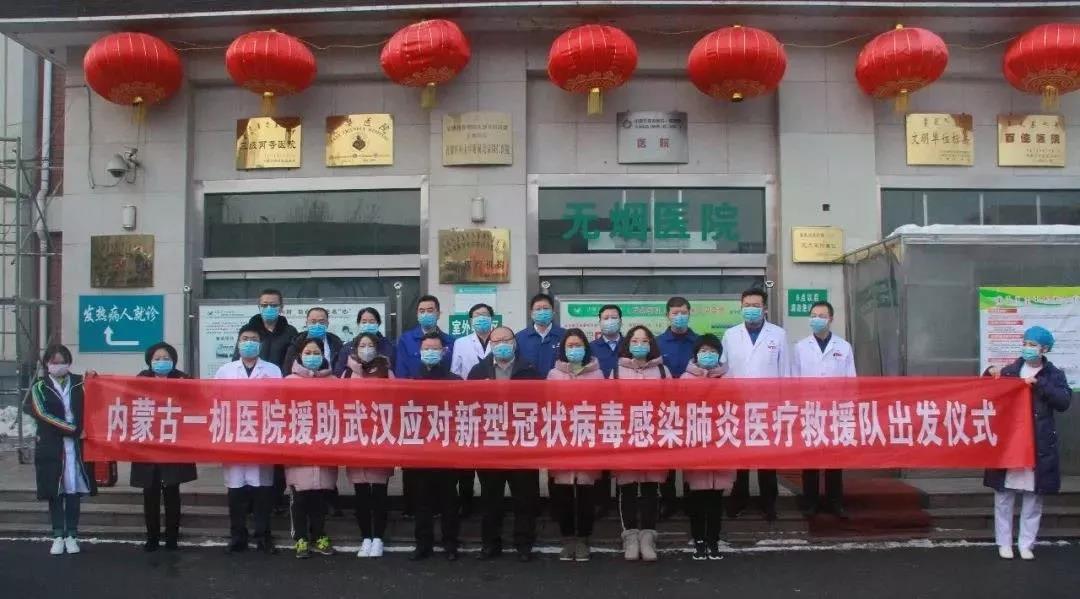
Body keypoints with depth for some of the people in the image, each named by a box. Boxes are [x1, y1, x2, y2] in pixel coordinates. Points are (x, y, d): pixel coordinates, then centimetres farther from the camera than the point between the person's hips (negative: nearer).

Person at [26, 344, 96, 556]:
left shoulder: (79, 383, 7)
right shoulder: (40, 387, 4)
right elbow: (42, 414, -8)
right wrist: (73, 429, -15)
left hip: (76, 445, 1)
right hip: (51, 446, 0)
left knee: (74, 489, 2)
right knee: (54, 491, 3)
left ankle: (71, 535, 10)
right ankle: (58, 536, 11)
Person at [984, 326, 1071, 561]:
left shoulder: (1054, 375, 3)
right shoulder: (1010, 371, 6)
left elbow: (1064, 402, -11)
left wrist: (1039, 383, -20)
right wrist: (990, 374, -6)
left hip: (1039, 445, -1)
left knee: (1033, 498, 5)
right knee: (1004, 496, 3)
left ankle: (1026, 544, 15)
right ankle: (1004, 543, 13)